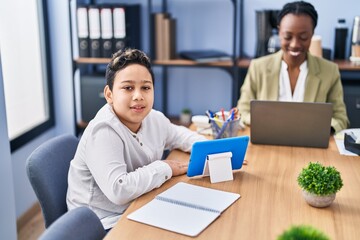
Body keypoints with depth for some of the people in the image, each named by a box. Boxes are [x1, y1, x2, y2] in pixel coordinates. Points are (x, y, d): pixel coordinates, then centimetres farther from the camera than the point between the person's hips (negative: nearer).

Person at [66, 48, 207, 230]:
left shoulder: (154, 118, -1)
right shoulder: (102, 132, -26)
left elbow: (178, 135, 20)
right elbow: (118, 191, -35)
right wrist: (165, 168, -21)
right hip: (107, 224, -8)